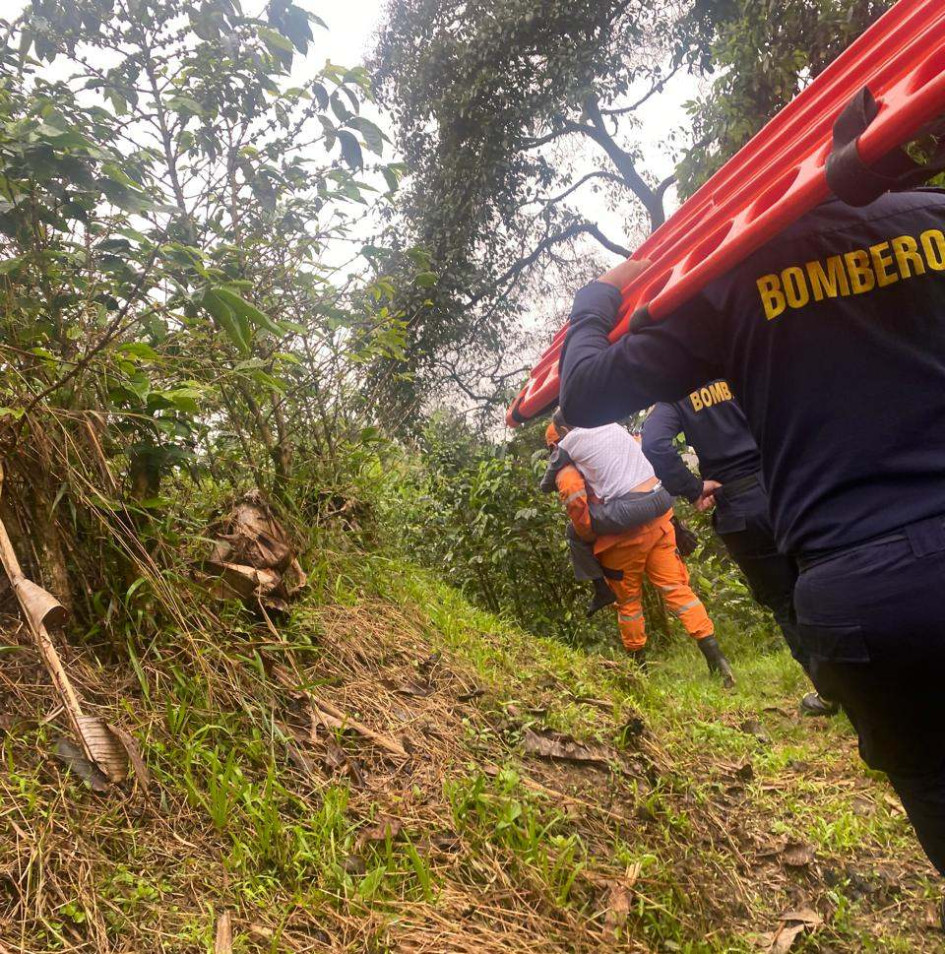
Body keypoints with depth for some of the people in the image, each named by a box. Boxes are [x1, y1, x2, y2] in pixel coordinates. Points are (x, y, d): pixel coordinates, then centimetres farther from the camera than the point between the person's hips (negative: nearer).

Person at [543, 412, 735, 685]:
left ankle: (637, 662, 25)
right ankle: (715, 657, -1)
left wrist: (588, 535, 0)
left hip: (624, 528, -4)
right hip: (658, 513, 5)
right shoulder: (615, 427, 17)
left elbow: (572, 495, -10)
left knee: (628, 599, 13)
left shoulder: (568, 445, 1)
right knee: (676, 587, 6)